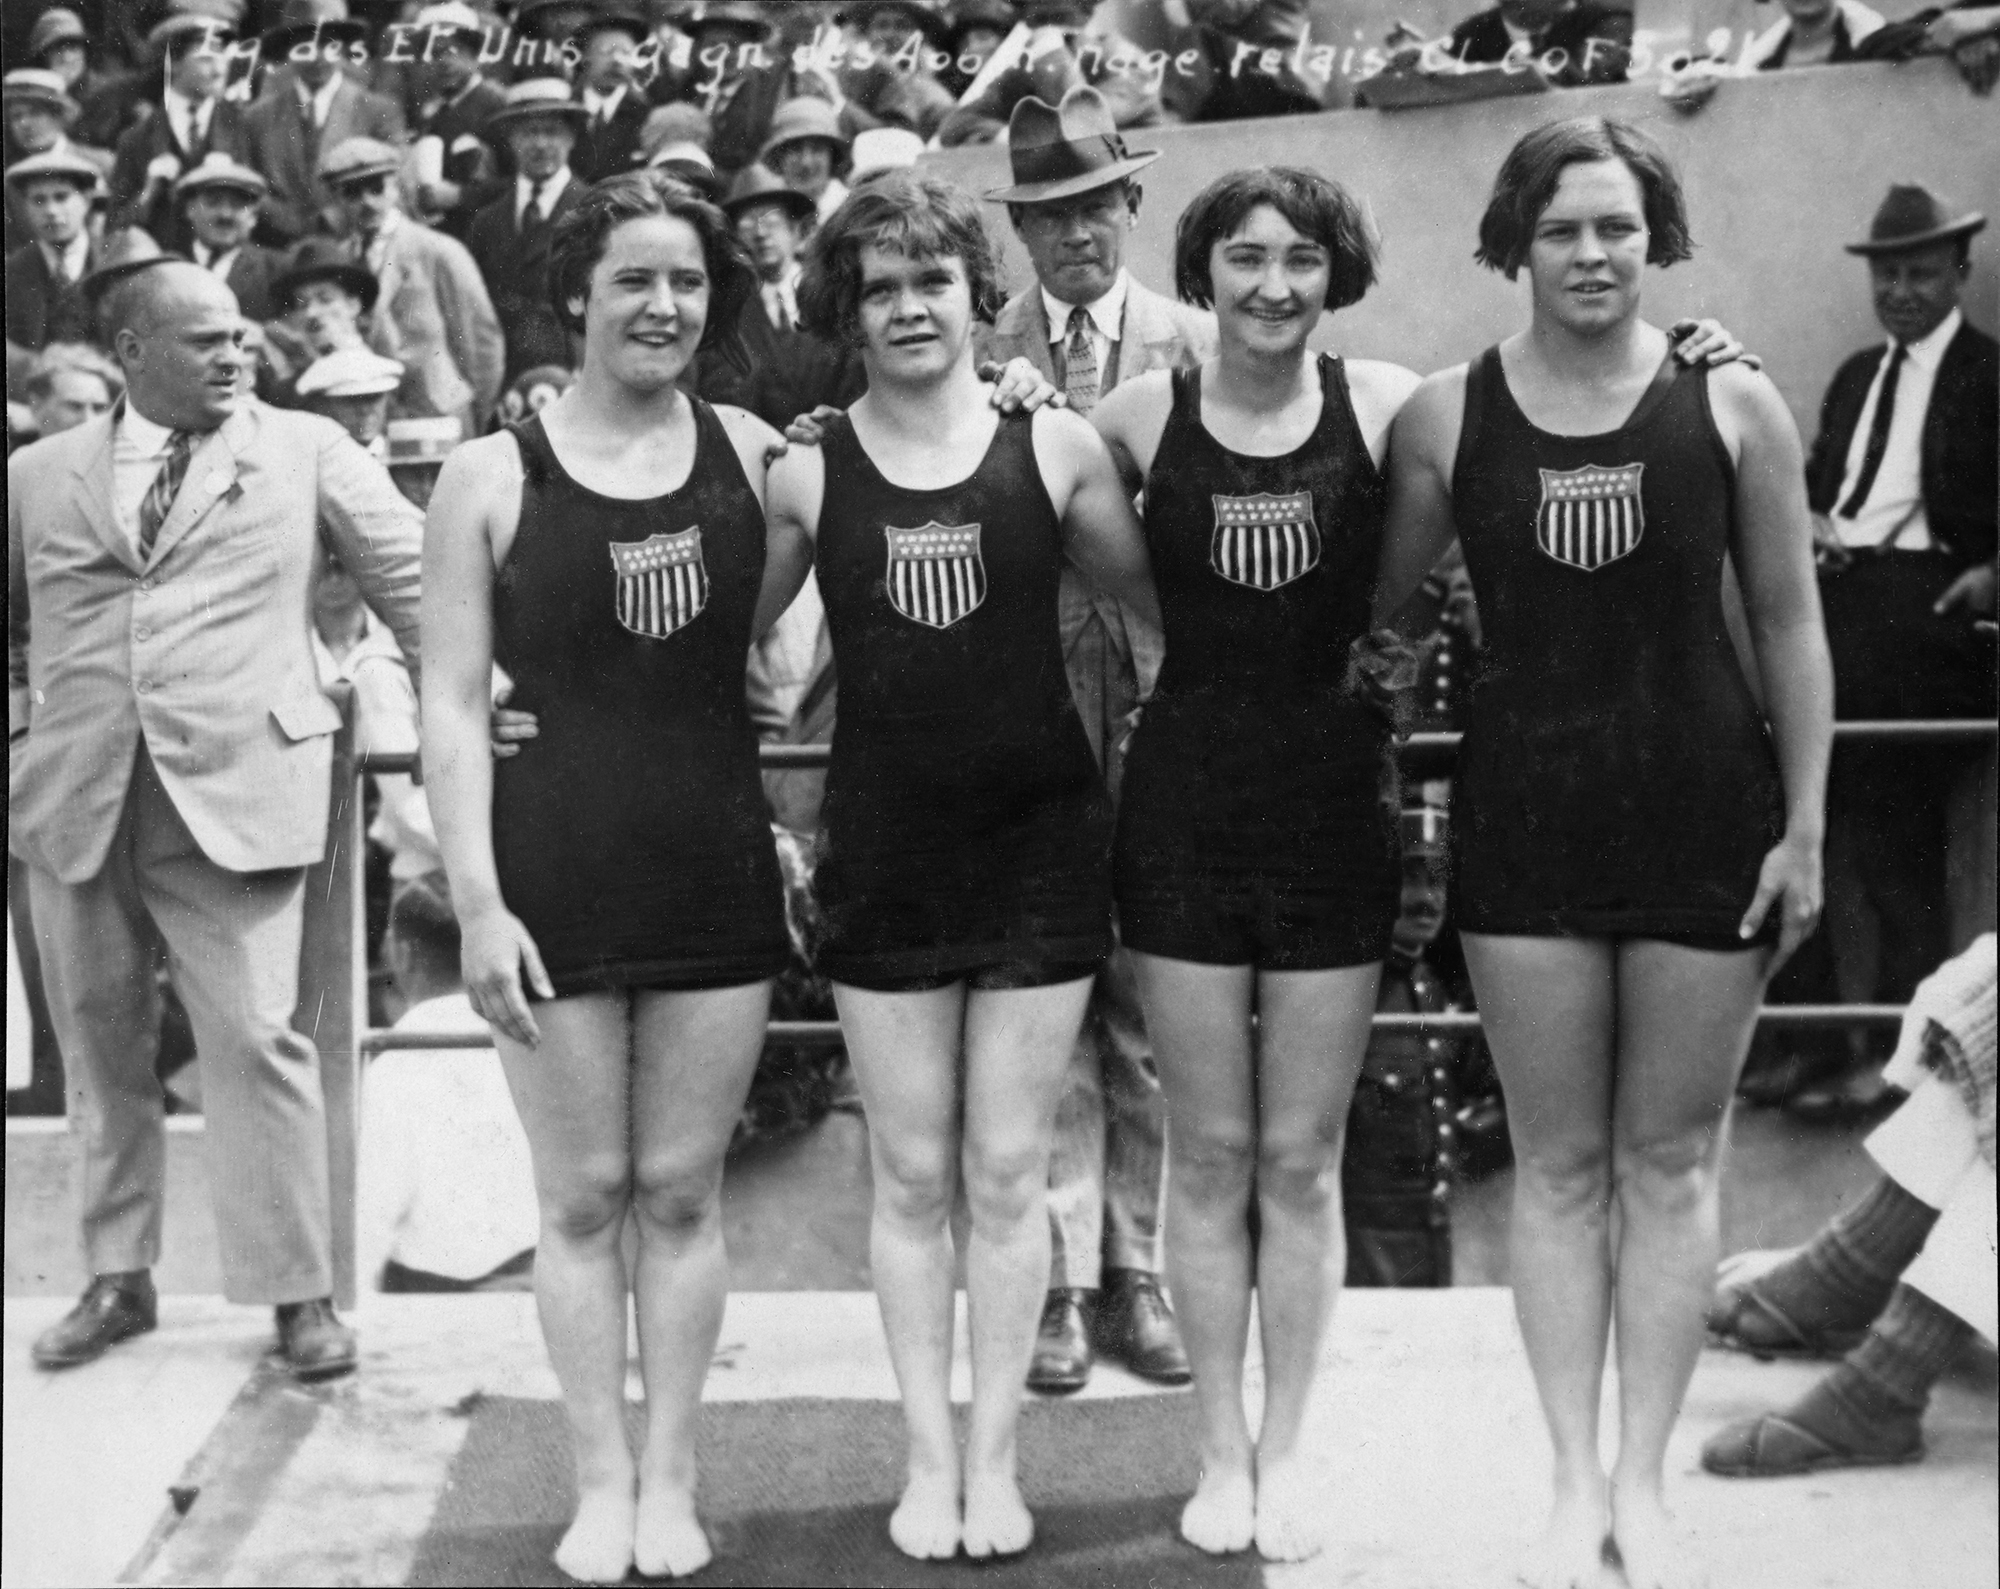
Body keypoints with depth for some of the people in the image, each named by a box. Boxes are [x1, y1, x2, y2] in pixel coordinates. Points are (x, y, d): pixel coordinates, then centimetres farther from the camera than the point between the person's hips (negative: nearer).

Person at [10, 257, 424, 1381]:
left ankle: (300, 1291, 4)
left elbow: (412, 575, 3)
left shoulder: (307, 452, 6)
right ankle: (119, 1278, 25)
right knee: (100, 1044, 11)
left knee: (256, 1037, -7)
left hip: (235, 789, -3)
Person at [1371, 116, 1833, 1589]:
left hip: (1702, 809, 0)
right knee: (1558, 1164, 8)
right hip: (1525, 815, 1)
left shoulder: (1733, 402, -3)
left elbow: (1791, 626, 1)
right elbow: (1371, 604, 8)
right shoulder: (1444, 415, -2)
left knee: (1670, 1160, 8)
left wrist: (1806, 827, -1)